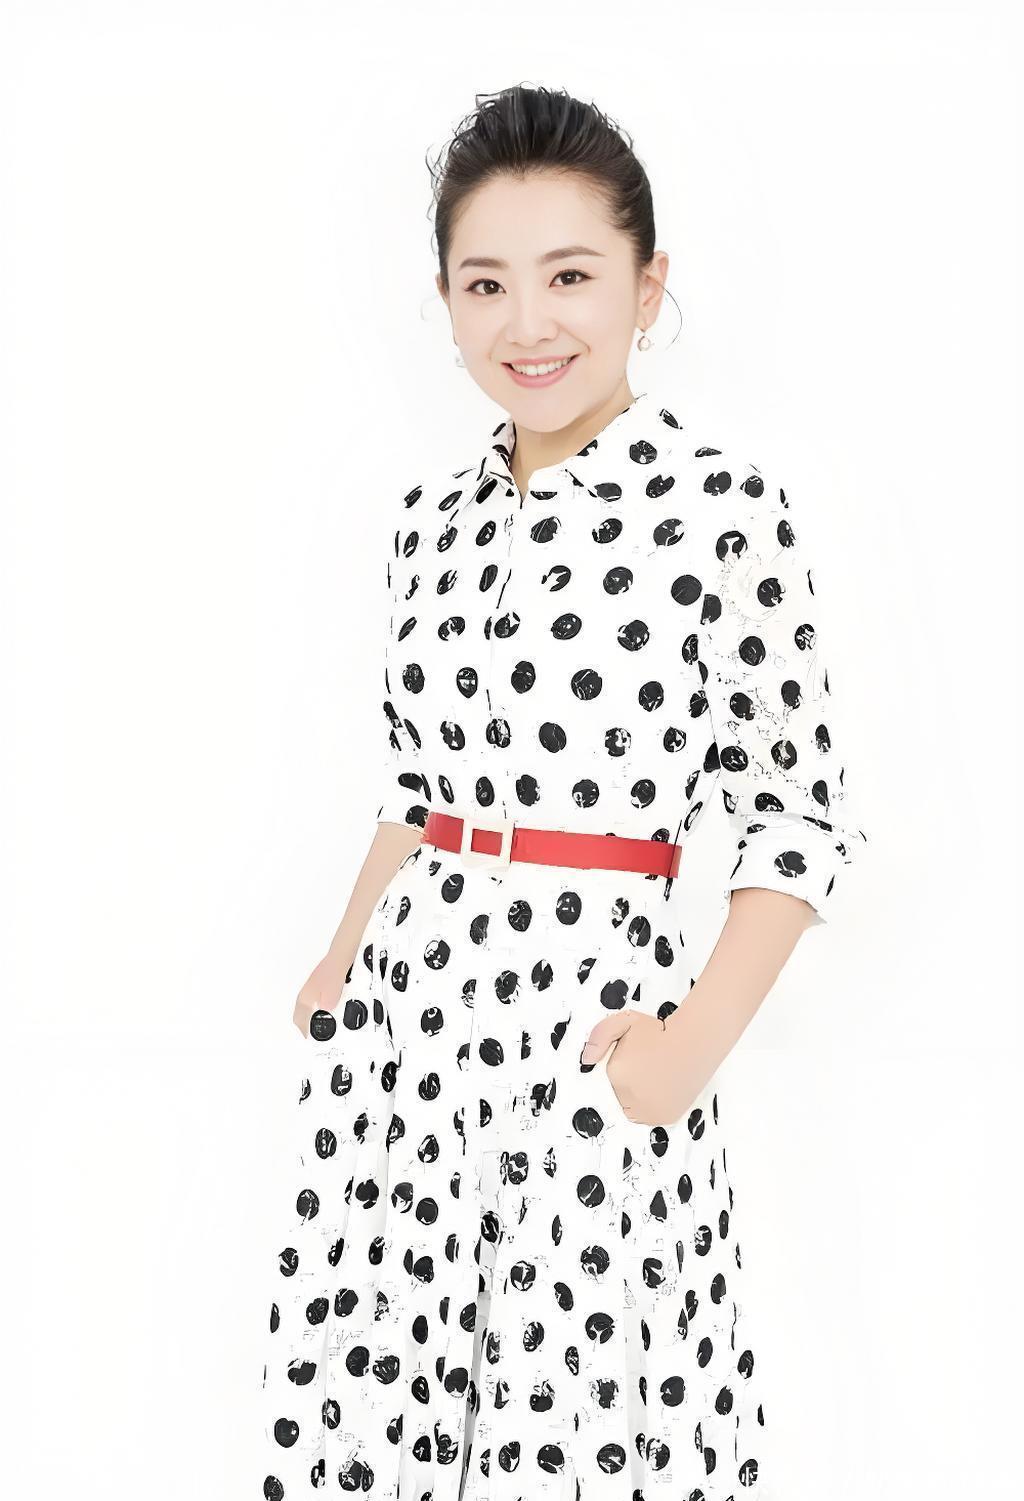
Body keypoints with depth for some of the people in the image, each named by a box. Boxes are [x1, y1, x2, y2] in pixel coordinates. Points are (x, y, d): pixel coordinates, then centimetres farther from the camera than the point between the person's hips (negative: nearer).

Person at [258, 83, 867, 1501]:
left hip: (590, 1013, -5)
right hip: (405, 999, 5)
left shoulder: (724, 505, -8)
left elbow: (804, 811, -5)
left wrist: (700, 1037, -13)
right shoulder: (433, 512, 9)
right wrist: (345, 960, 13)